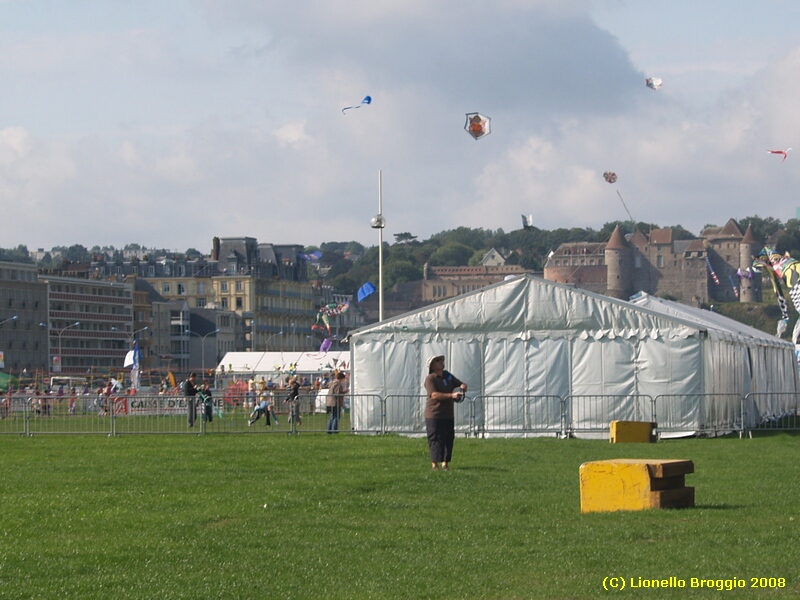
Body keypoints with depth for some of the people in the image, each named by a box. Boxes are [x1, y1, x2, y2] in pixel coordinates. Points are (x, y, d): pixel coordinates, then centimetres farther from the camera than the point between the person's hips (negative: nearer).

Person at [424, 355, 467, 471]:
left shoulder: (448, 376, 14)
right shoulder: (430, 379, -9)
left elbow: (462, 385, 18)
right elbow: (434, 395, -22)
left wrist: (462, 387, -9)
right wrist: (451, 395, -31)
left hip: (448, 414, 7)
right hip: (434, 415, -7)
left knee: (449, 439, 7)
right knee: (435, 439, -9)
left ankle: (445, 463, 15)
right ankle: (435, 464, -8)